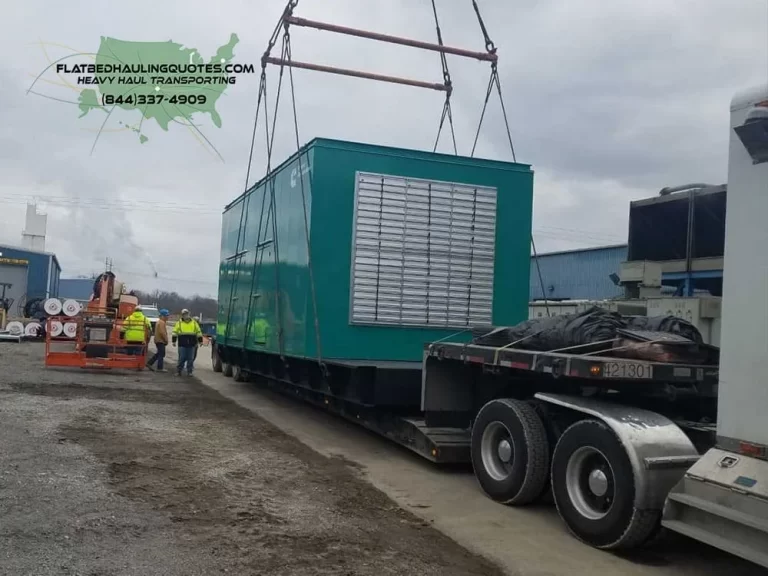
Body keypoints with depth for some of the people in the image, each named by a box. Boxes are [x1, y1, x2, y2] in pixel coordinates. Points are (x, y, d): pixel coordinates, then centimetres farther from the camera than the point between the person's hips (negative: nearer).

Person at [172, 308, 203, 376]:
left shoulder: (194, 322, 10)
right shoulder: (179, 323, 7)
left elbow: (198, 332, 13)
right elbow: (175, 332, 6)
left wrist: (200, 341, 9)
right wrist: (174, 341, -2)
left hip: (192, 345, 1)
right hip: (182, 344, -1)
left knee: (190, 359, 4)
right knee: (181, 358, 0)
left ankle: (189, 372, 12)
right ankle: (178, 371, 11)